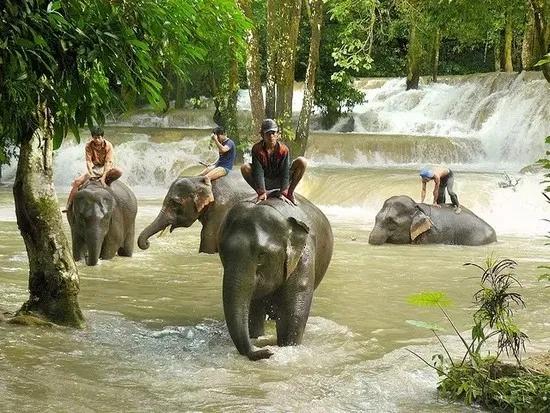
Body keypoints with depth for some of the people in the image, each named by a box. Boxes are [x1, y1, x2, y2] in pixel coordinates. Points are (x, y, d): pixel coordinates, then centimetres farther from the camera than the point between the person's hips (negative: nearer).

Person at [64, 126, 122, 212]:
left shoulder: (108, 145, -14)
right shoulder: (89, 145, -8)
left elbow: (108, 162, -20)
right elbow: (88, 161, -13)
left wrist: (103, 177, -32)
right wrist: (91, 174, -30)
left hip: (105, 169, -2)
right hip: (94, 169, 2)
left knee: (118, 172, -36)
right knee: (76, 182, -18)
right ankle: (68, 206, -18)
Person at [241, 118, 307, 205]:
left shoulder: (284, 149, -16)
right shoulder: (257, 149, -16)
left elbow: (285, 172, -18)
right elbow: (258, 172, -20)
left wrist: (283, 193, -25)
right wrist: (261, 193, -26)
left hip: (280, 181, 0)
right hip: (265, 182, 0)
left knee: (302, 162, -21)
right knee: (245, 168, -27)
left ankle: (290, 193, -5)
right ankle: (262, 193, -7)